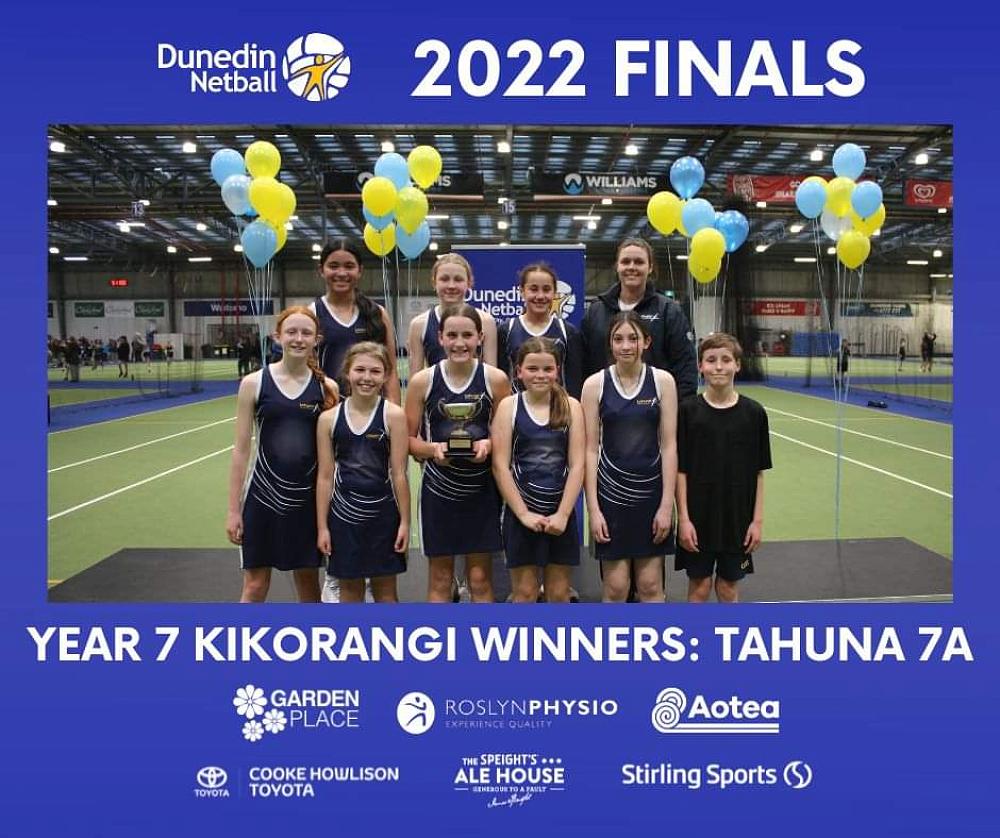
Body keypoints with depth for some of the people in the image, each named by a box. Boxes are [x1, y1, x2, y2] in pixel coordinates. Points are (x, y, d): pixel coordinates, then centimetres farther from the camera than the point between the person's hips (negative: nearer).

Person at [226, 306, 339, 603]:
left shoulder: (326, 388, -1)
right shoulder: (254, 383, -4)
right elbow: (241, 449, -2)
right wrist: (234, 509, -3)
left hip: (309, 496, 1)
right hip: (264, 494, -1)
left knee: (308, 581, 14)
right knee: (255, 586, 6)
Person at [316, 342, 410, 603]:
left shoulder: (393, 415, -8)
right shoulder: (329, 418, -2)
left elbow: (399, 473, -6)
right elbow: (325, 476, 1)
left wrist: (405, 521, -5)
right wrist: (322, 526, 1)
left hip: (382, 513, -1)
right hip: (343, 513, 2)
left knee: (385, 590, 11)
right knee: (349, 589, 14)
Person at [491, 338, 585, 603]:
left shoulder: (571, 406, 1)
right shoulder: (508, 406, -2)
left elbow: (577, 465, -2)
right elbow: (500, 466, -6)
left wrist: (562, 514, -9)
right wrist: (524, 513, -11)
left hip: (561, 513, 2)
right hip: (521, 513, -1)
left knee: (559, 593, 11)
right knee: (525, 592, 7)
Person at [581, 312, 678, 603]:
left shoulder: (663, 381, -2)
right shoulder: (595, 384, -3)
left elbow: (669, 445, -2)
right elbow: (591, 449, -3)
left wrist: (667, 505, -6)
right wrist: (593, 508, -6)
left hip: (651, 491, 1)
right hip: (611, 491, 0)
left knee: (650, 585, 7)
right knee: (615, 588, 5)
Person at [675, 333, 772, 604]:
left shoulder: (753, 412, -2)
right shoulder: (688, 410, -6)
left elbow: (759, 472, 2)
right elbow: (680, 470, -5)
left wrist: (757, 520, -1)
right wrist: (683, 518, -9)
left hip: (737, 518, 1)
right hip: (698, 517, -1)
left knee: (728, 587, 13)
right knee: (699, 586, 8)